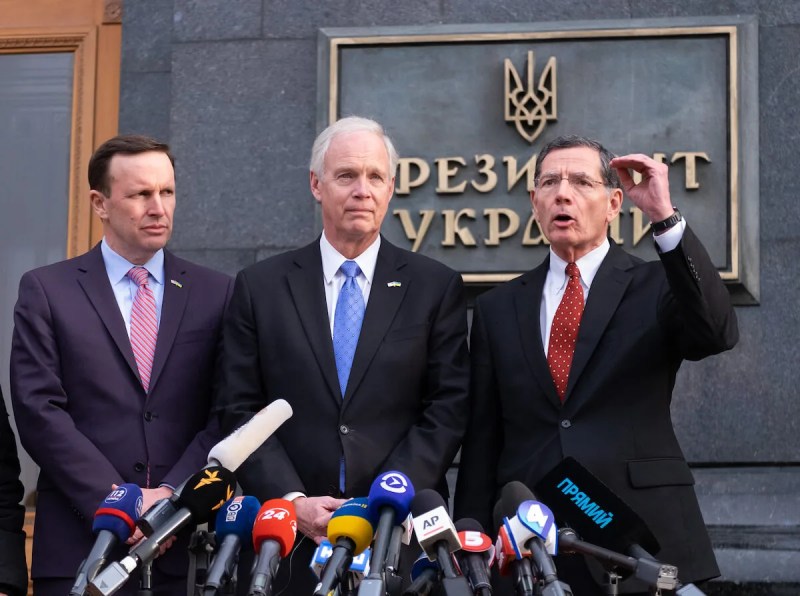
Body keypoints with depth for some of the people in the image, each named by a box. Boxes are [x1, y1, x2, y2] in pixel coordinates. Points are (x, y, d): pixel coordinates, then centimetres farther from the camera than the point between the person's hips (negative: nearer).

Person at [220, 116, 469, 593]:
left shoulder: (436, 287, 4)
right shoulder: (260, 287, 6)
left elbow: (448, 409, -1)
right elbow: (243, 412, 3)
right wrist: (292, 500, -10)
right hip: (292, 535, 1)